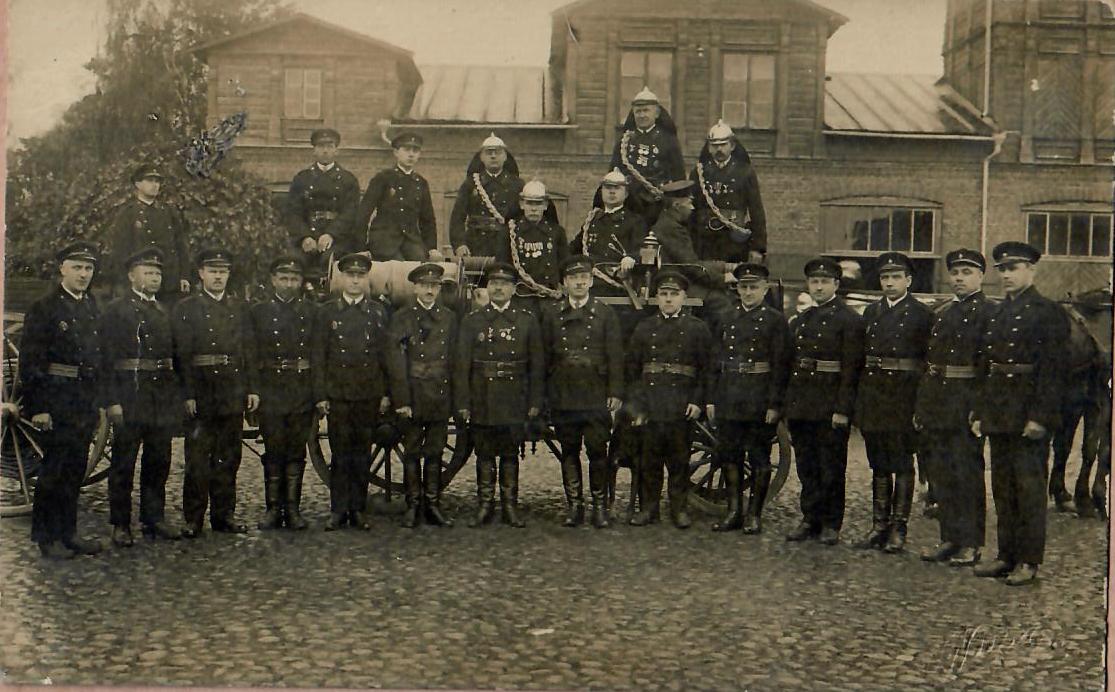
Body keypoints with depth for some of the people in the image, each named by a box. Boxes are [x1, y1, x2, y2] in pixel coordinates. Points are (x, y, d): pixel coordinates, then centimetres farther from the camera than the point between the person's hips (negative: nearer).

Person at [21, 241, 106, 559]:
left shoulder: (94, 309, 13)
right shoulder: (43, 308, -7)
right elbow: (29, 362, -11)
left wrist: (98, 401, 11)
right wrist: (36, 407, -15)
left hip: (86, 404, 6)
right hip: (56, 401, -6)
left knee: (76, 469, 12)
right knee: (54, 469, 0)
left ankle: (68, 532, 21)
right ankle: (47, 537, 11)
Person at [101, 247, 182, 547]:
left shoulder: (164, 312, 16)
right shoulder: (116, 310, -2)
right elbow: (108, 358, -8)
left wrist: (179, 396, 11)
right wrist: (112, 401, -15)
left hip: (164, 396, 6)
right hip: (130, 395, -6)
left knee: (159, 461, 11)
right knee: (123, 463, 1)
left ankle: (154, 519, 21)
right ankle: (120, 525, 9)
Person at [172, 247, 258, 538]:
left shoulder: (239, 308, 13)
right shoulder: (186, 309, 1)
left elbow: (248, 351, 13)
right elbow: (182, 355, -5)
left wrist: (251, 389, 6)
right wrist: (188, 394, -12)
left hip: (233, 395, 4)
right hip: (200, 394, -4)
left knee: (228, 458, 9)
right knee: (197, 459, -1)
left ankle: (224, 514, 18)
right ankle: (193, 519, 7)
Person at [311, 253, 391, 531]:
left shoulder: (378, 312, 8)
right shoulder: (327, 312, 4)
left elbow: (386, 355, 8)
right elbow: (317, 357, 3)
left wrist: (386, 394, 2)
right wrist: (320, 396, -4)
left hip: (369, 396, 1)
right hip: (337, 395, -1)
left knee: (362, 454, 6)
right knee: (340, 454, 2)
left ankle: (358, 509, 14)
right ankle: (338, 510, 10)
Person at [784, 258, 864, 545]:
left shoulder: (849, 320, -6)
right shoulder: (800, 321, 15)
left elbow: (851, 368, -11)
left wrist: (842, 409, -17)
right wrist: (787, 403, 11)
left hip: (830, 407, -6)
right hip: (799, 407, 6)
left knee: (831, 468, 3)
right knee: (806, 468, 12)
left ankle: (831, 524, 13)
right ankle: (810, 520, 21)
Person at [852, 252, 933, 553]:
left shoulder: (921, 314, -2)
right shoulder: (871, 312, 12)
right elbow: (860, 356, 12)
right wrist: (858, 400, 7)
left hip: (904, 398, -5)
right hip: (872, 398, 5)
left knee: (903, 465, 1)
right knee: (879, 465, 11)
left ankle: (898, 529, 8)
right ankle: (879, 526, 18)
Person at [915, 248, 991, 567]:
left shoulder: (987, 313, -5)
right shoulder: (942, 316, 16)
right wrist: (921, 407, 12)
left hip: (967, 406, -7)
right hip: (937, 408, 7)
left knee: (968, 475, -1)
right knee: (943, 476, 11)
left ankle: (970, 544, 9)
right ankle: (949, 538, 21)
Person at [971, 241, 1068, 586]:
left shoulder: (1047, 311, -7)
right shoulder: (997, 314, 15)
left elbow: (1052, 369, -13)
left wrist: (1040, 416, -19)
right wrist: (980, 412, 12)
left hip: (1028, 414, -8)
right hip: (998, 413, 8)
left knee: (1029, 486, -1)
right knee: (1002, 486, 12)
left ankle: (1029, 561, 7)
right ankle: (1007, 555, 21)